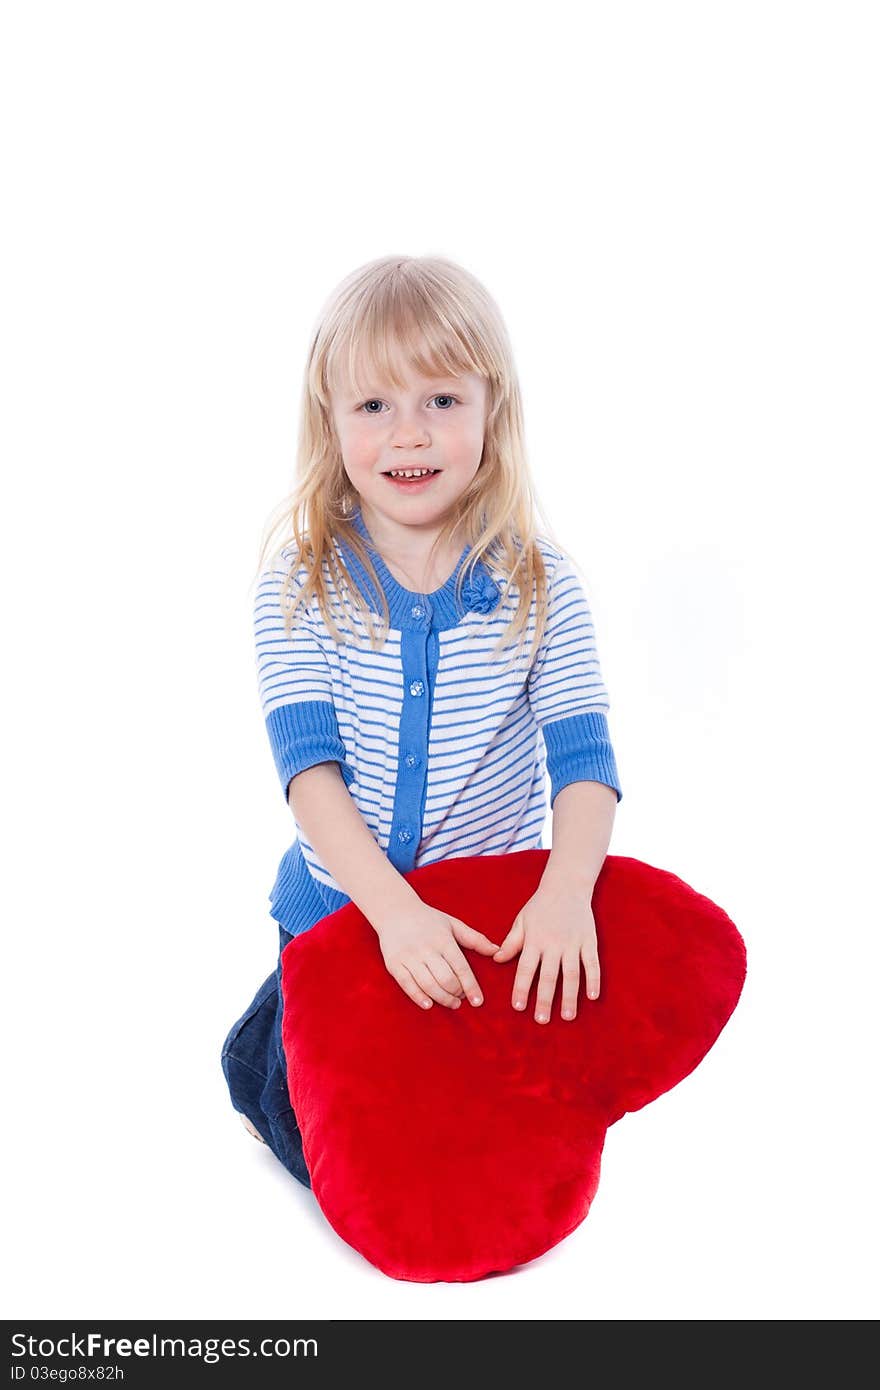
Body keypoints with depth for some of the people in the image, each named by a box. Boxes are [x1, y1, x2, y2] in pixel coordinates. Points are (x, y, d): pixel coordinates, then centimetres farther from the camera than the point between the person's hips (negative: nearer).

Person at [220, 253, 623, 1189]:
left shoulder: (538, 581, -8)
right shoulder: (301, 583, -10)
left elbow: (583, 754, -15)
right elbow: (309, 765, -18)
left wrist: (567, 889, -33)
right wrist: (393, 907, -32)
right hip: (339, 903, 0)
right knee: (316, 1137, 5)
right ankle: (259, 1046, 34)